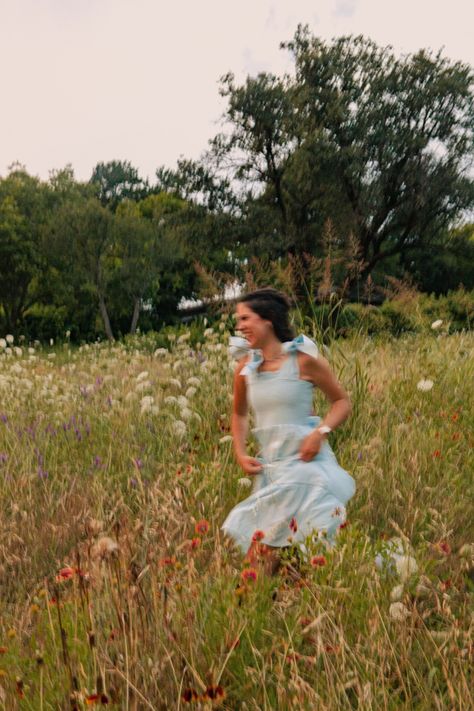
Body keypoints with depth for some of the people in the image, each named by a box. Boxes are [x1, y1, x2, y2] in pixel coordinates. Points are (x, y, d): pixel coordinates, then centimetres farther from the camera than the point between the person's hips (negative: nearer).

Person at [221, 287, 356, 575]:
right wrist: (241, 453, 7)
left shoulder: (304, 359, -8)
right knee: (264, 550, 9)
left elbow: (342, 402, 1)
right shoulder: (246, 367, 5)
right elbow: (239, 414, 21)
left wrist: (321, 432, -16)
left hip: (306, 461, -4)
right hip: (269, 466, 5)